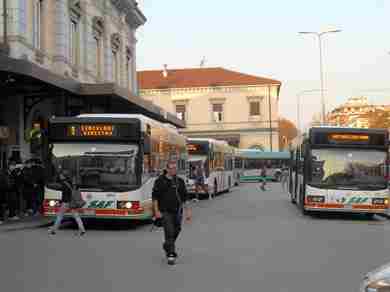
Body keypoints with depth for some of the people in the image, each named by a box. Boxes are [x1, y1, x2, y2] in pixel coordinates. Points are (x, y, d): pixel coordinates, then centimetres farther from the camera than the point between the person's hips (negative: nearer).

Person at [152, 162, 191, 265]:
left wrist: (187, 211, 9)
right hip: (165, 212, -4)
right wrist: (156, 211, -10)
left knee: (176, 232, 12)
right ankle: (171, 255, -12)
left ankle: (167, 246, 38)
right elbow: (155, 197, -2)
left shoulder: (180, 181, 9)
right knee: (169, 232, -13)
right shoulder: (160, 181, -1)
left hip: (177, 212, 4)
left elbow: (185, 198, 14)